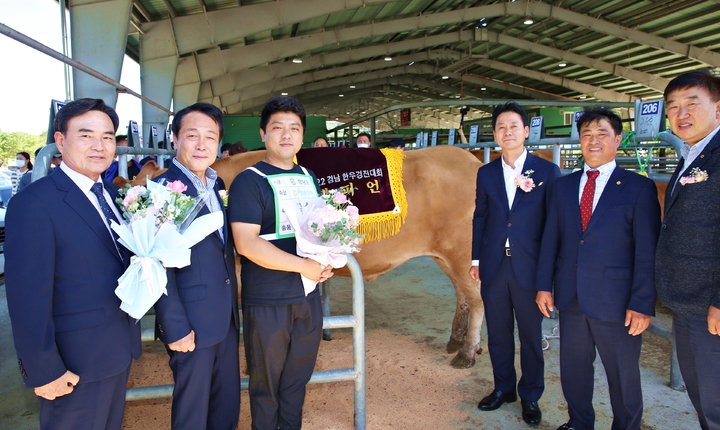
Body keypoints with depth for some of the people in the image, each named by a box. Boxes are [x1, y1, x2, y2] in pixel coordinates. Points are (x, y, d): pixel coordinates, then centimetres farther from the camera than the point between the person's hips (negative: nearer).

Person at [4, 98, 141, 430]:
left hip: (120, 348, 7)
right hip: (77, 363, -7)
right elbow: (29, 297, -19)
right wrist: (43, 371, -17)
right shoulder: (34, 203, -19)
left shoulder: (112, 194, 6)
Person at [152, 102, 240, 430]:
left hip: (227, 316, 7)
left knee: (228, 400, 21)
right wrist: (175, 327, -17)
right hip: (191, 321, -7)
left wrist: (232, 303, 11)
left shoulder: (217, 186, 8)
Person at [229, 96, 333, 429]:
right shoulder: (249, 181, -10)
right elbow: (246, 243, -20)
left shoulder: (308, 178, 9)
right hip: (267, 301, -5)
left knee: (297, 377, 19)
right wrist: (304, 265, -20)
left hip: (308, 295, 6)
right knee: (267, 382, 13)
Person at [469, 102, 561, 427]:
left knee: (531, 335, 11)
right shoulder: (486, 173, 7)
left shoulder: (547, 171, -4)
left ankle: (530, 396, 30)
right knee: (498, 333, 14)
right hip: (494, 266, 3)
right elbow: (479, 218, 9)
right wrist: (476, 260, 7)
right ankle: (503, 388, 33)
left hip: (529, 267, -3)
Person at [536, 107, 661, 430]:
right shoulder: (563, 186, 8)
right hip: (571, 297, 4)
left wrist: (642, 304, -12)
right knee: (573, 368, 16)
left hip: (616, 302, -3)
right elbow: (550, 239, 7)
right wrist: (544, 285, 4)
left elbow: (648, 252, -8)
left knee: (623, 376, 12)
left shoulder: (639, 188, -4)